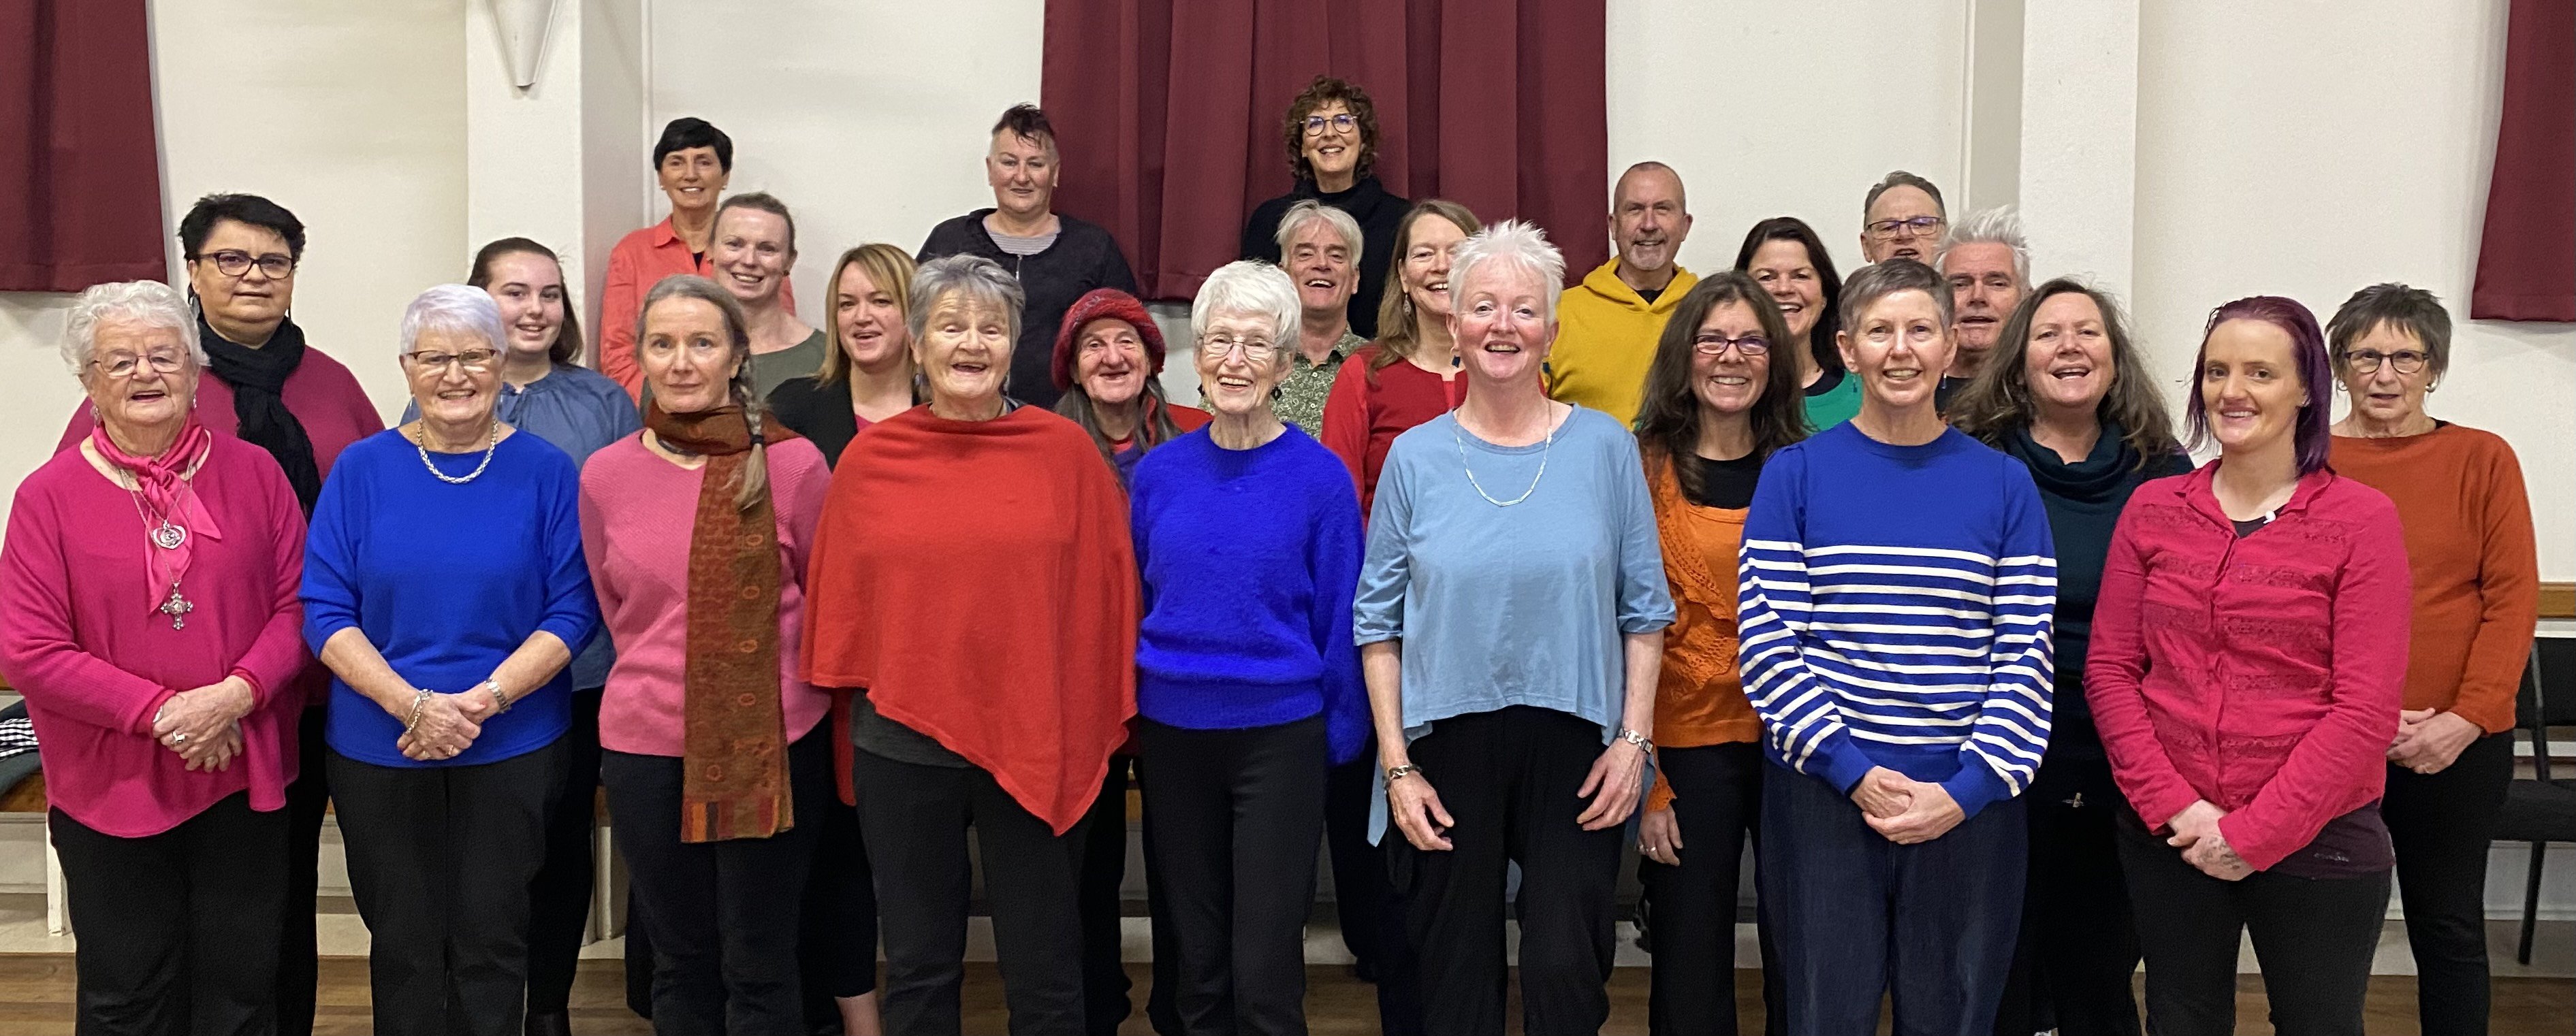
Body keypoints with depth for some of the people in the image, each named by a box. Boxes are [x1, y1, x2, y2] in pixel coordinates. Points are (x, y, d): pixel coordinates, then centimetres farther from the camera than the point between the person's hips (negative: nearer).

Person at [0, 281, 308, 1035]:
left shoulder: (253, 473, 1)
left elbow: (297, 605, 0)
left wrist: (237, 695, -16)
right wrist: (161, 712, -17)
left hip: (243, 777, 1)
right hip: (111, 789, -1)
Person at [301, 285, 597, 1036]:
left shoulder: (545, 472, -2)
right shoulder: (362, 469, 1)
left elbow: (572, 610, -5)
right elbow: (324, 611, -3)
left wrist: (481, 700, -18)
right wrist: (414, 705, -16)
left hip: (511, 749, -1)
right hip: (379, 750, 1)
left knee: (491, 943, 7)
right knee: (403, 945, 11)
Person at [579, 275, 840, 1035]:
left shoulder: (793, 464, -6)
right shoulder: (605, 475, 2)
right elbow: (615, 611, 14)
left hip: (773, 744, -2)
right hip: (647, 744, 3)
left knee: (761, 964, 6)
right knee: (681, 960, 16)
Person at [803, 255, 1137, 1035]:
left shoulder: (1067, 451, -3)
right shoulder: (870, 460, 1)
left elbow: (1106, 590, -1)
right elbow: (838, 600, 7)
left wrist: (1106, 719, -1)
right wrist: (845, 702, 8)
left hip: (1037, 743, -1)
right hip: (903, 744, 2)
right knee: (918, 968, 15)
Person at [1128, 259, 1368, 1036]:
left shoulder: (1320, 477, -7)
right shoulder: (1158, 473, 2)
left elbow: (1338, 619, -2)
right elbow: (1132, 605, 11)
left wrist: (1340, 738, -1)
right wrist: (1130, 716, 12)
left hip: (1279, 736, -3)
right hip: (1171, 733, 3)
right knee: (1196, 964, 13)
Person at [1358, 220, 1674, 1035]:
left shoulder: (1605, 448, 0)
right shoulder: (1415, 457, 1)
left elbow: (1644, 609, 3)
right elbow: (1380, 621, 2)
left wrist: (1634, 738, -4)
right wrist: (1396, 766, -3)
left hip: (1574, 746, -1)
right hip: (1449, 745, 1)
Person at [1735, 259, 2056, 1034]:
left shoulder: (2003, 484, 5)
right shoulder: (1796, 474, 2)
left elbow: (2026, 656, 1)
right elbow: (1765, 641, -5)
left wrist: (1969, 788, -11)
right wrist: (1855, 772, -13)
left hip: (1968, 806, 1)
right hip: (1821, 796, -1)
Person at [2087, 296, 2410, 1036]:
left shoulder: (2361, 520, -6)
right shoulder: (2152, 509, 4)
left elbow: (2365, 709, -11)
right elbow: (2109, 669, 1)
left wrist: (2256, 834, -14)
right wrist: (2174, 807, -10)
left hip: (2316, 839, -2)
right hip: (2168, 837, 3)